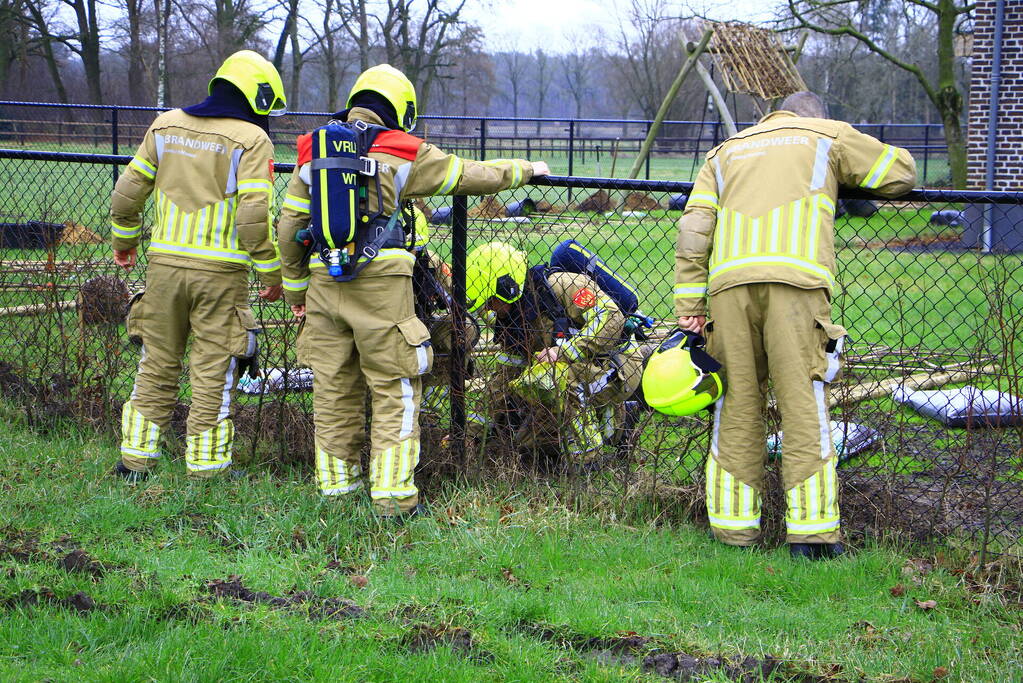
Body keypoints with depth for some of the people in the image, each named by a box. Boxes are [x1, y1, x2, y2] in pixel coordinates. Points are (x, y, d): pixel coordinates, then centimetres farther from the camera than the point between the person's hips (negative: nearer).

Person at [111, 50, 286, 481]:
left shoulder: (167, 126, 9)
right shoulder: (250, 140, -7)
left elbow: (127, 193, 13)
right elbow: (255, 215, -16)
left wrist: (123, 241, 28)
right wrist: (272, 273, -6)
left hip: (164, 265, 4)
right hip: (221, 270, -4)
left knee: (157, 366, 14)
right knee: (213, 372, 5)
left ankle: (135, 460, 19)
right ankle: (206, 469, 9)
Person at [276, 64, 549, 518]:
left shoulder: (315, 151, 11)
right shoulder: (404, 153, 0)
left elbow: (289, 226, 11)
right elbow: (473, 176, 8)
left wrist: (295, 288, 20)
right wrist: (525, 170, 25)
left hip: (324, 281, 4)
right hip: (380, 282, -4)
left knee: (333, 388, 13)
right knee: (394, 391, 1)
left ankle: (336, 482, 19)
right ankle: (391, 492, -1)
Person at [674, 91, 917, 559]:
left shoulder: (726, 150, 29)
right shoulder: (829, 135, 22)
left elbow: (693, 230, 16)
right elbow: (902, 172, 24)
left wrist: (690, 303, 10)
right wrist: (845, 180, 41)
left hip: (729, 279, 3)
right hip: (794, 277, -3)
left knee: (736, 404, 7)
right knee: (804, 403, -3)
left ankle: (734, 526, 8)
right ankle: (811, 531, -6)